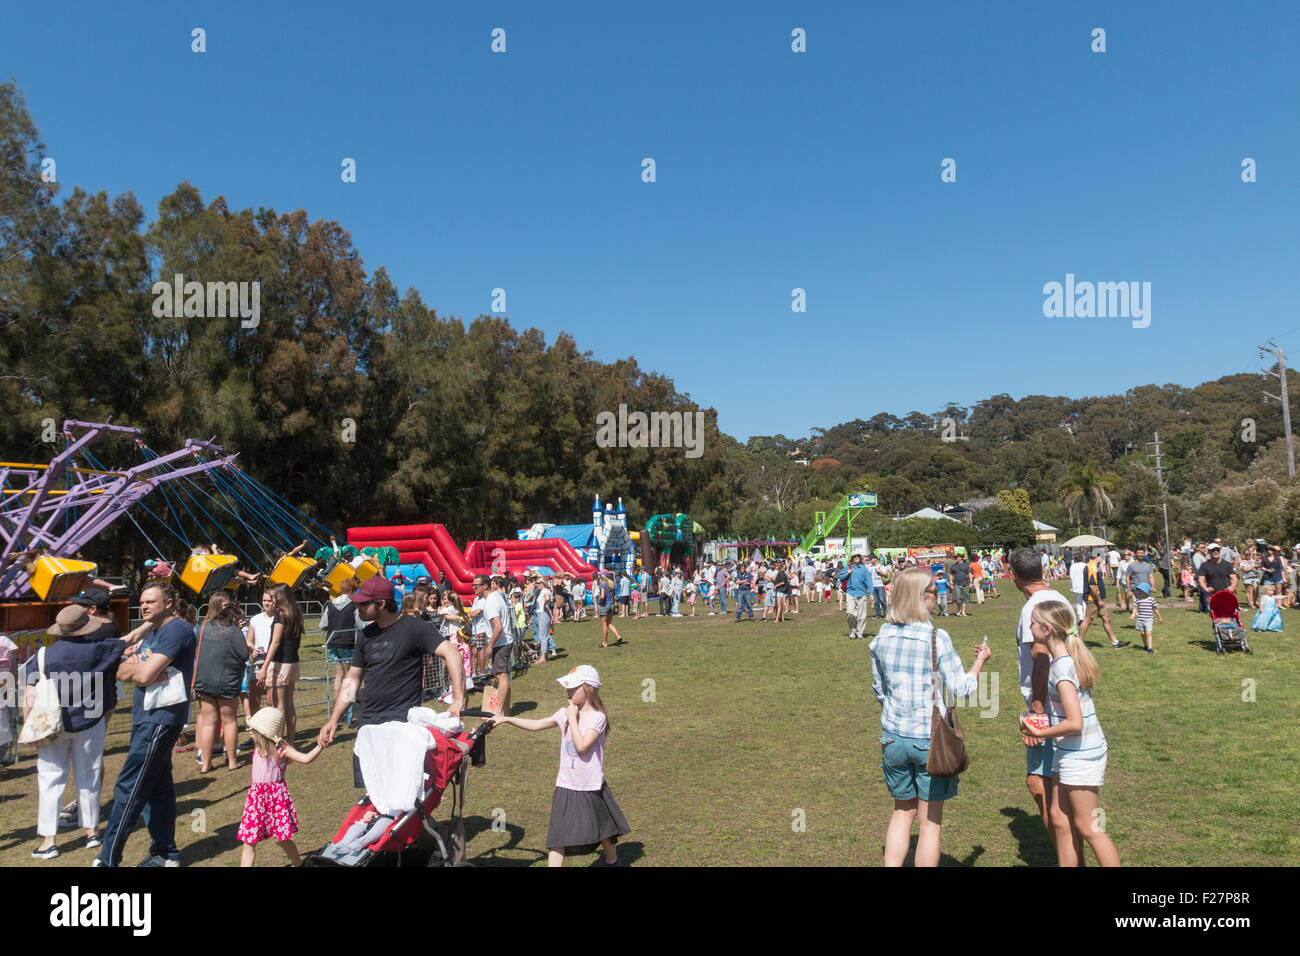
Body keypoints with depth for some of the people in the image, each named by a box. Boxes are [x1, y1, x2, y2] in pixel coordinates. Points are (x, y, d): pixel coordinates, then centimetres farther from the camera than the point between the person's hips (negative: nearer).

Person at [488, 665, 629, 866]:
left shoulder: (598, 717, -14)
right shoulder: (565, 713, 1)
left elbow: (582, 746, -25)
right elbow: (535, 725, 7)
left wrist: (573, 718, -19)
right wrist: (506, 719, 1)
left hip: (592, 788, -3)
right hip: (566, 786, 3)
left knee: (604, 831, 17)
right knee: (557, 837, -5)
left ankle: (612, 861, 44)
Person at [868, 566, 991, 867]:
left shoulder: (882, 636, -1)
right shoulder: (937, 637, -16)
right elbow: (960, 689, -10)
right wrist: (980, 661, 6)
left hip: (893, 737, 4)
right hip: (931, 739, -4)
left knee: (903, 812, 20)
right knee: (930, 820, 11)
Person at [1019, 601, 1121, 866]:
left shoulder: (1061, 667, -23)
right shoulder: (1070, 657, 6)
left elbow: (1075, 722, -28)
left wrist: (1039, 733, -17)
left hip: (1080, 755, -10)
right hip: (1069, 752, 10)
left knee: (1087, 827, 3)